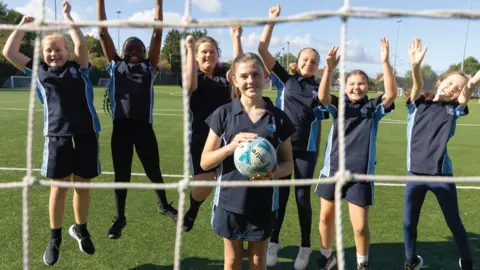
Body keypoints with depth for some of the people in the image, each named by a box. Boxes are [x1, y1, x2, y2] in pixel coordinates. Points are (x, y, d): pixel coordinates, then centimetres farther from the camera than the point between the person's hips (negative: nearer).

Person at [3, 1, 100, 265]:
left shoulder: (79, 68, 9)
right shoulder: (38, 71, 13)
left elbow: (81, 45, -7)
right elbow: (8, 52, 12)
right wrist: (23, 24, 15)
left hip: (86, 133, 0)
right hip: (57, 135, 0)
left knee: (83, 184, 9)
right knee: (59, 186, 3)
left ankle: (80, 229, 29)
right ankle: (55, 238, 19)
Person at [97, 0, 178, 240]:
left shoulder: (149, 67, 9)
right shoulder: (115, 65, 10)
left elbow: (157, 35, 4)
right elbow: (103, 33, 8)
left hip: (144, 127, 0)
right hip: (121, 127, 0)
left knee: (154, 171, 11)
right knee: (121, 174, 8)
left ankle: (164, 205, 36)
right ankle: (120, 218, 25)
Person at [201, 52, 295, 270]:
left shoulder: (278, 118, -3)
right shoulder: (223, 114, -6)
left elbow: (288, 163, 3)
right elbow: (205, 162, -5)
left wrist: (274, 173, -20)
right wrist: (231, 146, -22)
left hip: (263, 203, 1)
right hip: (230, 201, 0)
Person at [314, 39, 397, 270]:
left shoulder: (374, 107, 2)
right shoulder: (338, 105, 4)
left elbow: (391, 94, -16)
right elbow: (322, 96, -16)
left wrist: (385, 63, -27)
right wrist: (329, 68, -32)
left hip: (360, 173, -1)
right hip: (332, 169, 2)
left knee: (360, 225, 2)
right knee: (326, 217, 14)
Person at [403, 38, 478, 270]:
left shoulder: (453, 110, 4)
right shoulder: (417, 105, 4)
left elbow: (471, 85, -10)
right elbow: (418, 84, -15)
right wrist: (416, 66, -33)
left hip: (442, 176, 0)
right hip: (415, 175, 1)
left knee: (454, 223, 14)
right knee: (409, 223, 12)